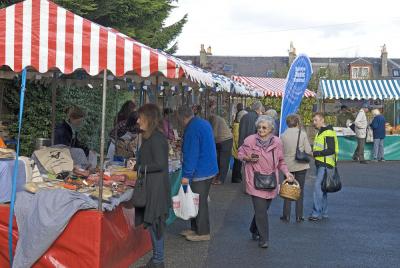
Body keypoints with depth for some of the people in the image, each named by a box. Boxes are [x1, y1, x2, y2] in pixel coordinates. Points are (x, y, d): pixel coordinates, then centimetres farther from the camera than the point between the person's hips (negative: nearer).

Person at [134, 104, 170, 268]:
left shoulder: (156, 139, -18)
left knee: (154, 224, 0)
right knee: (154, 224, 15)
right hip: (151, 187, 10)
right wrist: (138, 166, 7)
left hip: (156, 188, -10)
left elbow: (160, 164, -23)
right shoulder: (150, 137, 11)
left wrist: (140, 168, -14)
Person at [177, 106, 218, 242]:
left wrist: (186, 174, -19)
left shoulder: (192, 129, -20)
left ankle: (203, 233, 8)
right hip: (209, 168, 10)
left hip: (200, 172, -10)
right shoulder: (204, 123, 12)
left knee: (200, 202, 0)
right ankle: (195, 229, 26)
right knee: (200, 201, 17)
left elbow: (190, 154, -23)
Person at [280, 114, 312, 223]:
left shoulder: (283, 135, -5)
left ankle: (286, 215, 13)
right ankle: (299, 216, 12)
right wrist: (312, 153, 12)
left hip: (288, 165, 1)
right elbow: (308, 151, -8)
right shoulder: (302, 134, -9)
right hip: (301, 165, -1)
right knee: (300, 190, 9)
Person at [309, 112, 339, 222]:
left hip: (326, 164, -10)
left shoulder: (328, 133, -14)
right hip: (320, 164, 10)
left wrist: (315, 153, -20)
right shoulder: (319, 133, 18)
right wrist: (313, 152, 9)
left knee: (318, 186, -14)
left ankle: (317, 213, -12)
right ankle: (324, 213, 21)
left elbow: (331, 150, -20)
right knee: (321, 188, 13)